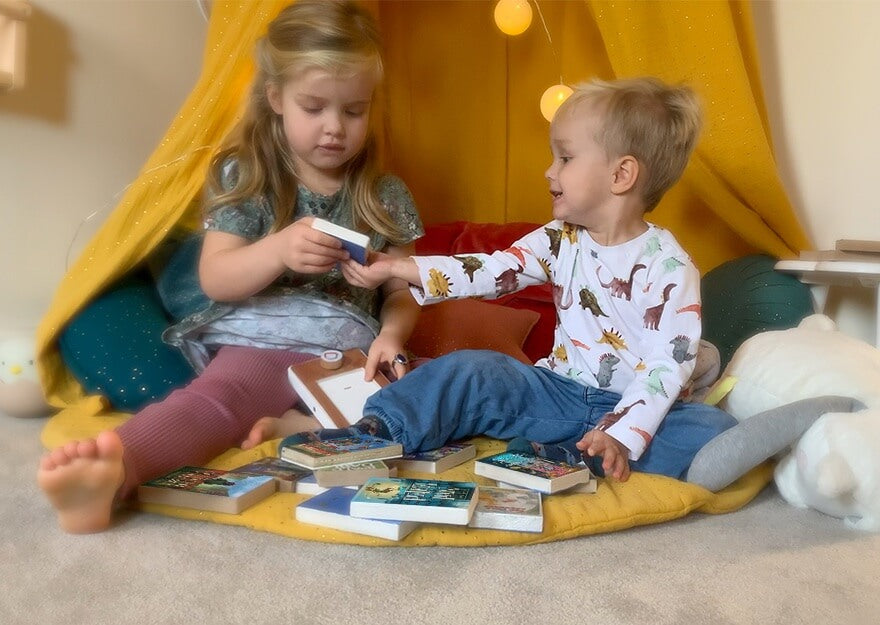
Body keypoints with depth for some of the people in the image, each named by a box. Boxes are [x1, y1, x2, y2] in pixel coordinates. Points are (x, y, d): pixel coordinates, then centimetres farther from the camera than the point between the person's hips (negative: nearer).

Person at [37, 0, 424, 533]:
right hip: (263, 341, -2)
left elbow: (402, 291, 11)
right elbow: (215, 279, -1)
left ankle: (284, 429, -32)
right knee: (214, 398, -35)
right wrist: (278, 250, -22)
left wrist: (391, 334, -12)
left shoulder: (386, 196, 10)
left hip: (352, 350, 3)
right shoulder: (246, 176, 5)